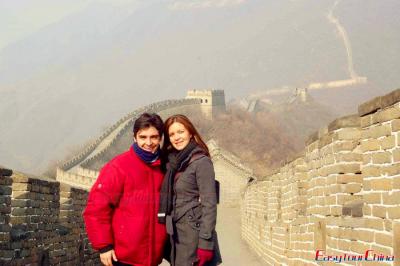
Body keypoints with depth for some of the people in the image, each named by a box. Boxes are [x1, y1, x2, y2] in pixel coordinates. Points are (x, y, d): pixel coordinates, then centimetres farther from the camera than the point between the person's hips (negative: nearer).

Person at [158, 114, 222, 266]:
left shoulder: (201, 162, -10)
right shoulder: (173, 163, 12)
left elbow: (209, 204, -15)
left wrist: (205, 244, -20)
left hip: (194, 235, -7)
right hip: (176, 235, 7)